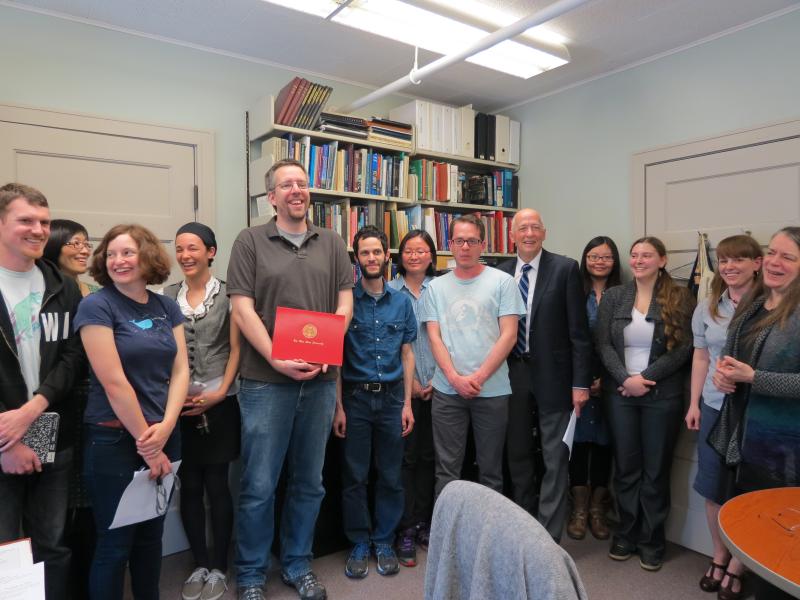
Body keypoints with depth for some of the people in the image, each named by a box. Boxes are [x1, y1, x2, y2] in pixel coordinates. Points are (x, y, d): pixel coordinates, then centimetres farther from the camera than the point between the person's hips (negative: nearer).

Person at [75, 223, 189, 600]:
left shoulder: (167, 307, 6)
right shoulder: (96, 306, -9)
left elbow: (180, 370, 2)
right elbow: (113, 382, -15)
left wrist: (164, 428, -12)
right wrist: (146, 440, -13)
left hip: (164, 436, 5)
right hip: (114, 439, -5)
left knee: (152, 533, 18)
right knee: (115, 542, 7)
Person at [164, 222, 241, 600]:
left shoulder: (227, 294, -2)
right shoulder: (167, 296, 7)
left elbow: (235, 349, -4)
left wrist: (220, 392, -12)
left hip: (218, 403, -3)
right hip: (178, 404, 3)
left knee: (217, 485, 4)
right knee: (189, 486, 10)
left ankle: (219, 568, 19)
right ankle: (199, 565, 25)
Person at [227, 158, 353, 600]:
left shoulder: (331, 243, 10)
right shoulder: (250, 241, 1)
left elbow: (344, 303, 7)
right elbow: (242, 309, -5)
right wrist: (276, 360, -15)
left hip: (320, 380, 3)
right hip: (265, 381, -3)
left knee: (310, 482, 14)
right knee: (259, 486, 5)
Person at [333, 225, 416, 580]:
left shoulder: (401, 302, 5)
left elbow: (407, 354, 7)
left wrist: (407, 403, 2)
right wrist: (338, 406, -8)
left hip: (392, 397, 2)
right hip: (355, 397, -2)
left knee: (390, 477, 11)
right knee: (354, 477, 8)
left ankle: (384, 543, 28)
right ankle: (359, 544, 25)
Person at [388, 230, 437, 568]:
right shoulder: (391, 291, 1)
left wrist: (438, 378, -4)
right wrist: (409, 381, -6)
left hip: (437, 385, 2)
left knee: (428, 455, 10)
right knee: (405, 456, 1)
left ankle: (423, 524, 24)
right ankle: (406, 530, 13)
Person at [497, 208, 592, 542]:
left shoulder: (565, 269, -5)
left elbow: (578, 330, -7)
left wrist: (580, 382, -10)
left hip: (552, 376, -4)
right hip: (512, 375, 4)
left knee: (556, 460, 2)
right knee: (517, 456, 16)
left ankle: (549, 537, 14)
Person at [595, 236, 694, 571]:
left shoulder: (679, 298, -1)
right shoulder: (614, 296, 5)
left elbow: (683, 348, -7)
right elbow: (603, 344, -1)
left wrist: (645, 377, -14)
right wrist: (626, 378, -14)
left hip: (663, 395, -2)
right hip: (620, 393, 2)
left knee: (656, 470, 9)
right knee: (625, 467, 10)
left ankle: (651, 540, 25)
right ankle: (626, 534, 27)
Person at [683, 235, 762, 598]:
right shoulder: (706, 308, 6)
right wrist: (694, 403, 7)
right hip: (714, 407, 4)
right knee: (714, 486, 11)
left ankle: (739, 563, 27)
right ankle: (719, 557, 30)